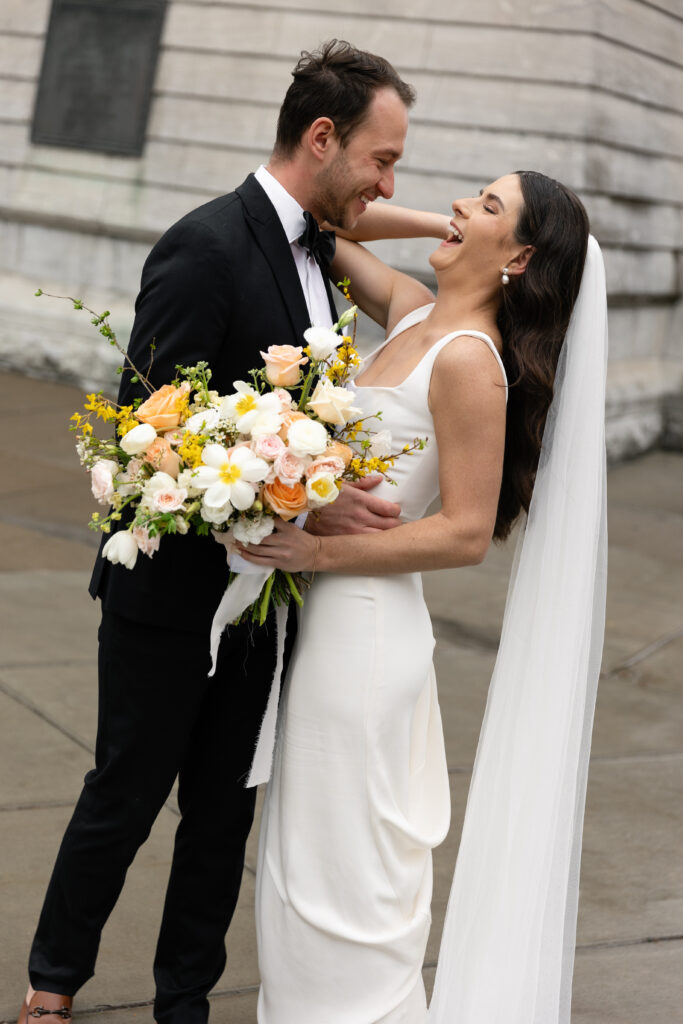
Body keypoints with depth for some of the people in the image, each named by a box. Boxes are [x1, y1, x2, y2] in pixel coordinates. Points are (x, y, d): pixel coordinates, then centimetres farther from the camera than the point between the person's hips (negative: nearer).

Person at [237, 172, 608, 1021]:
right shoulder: (412, 314, 5)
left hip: (367, 625, -9)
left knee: (342, 876, 2)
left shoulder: (468, 359, -18)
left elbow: (465, 532, -20)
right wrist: (433, 226, 4)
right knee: (309, 858, 19)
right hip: (329, 615, 9)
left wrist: (320, 551, -21)